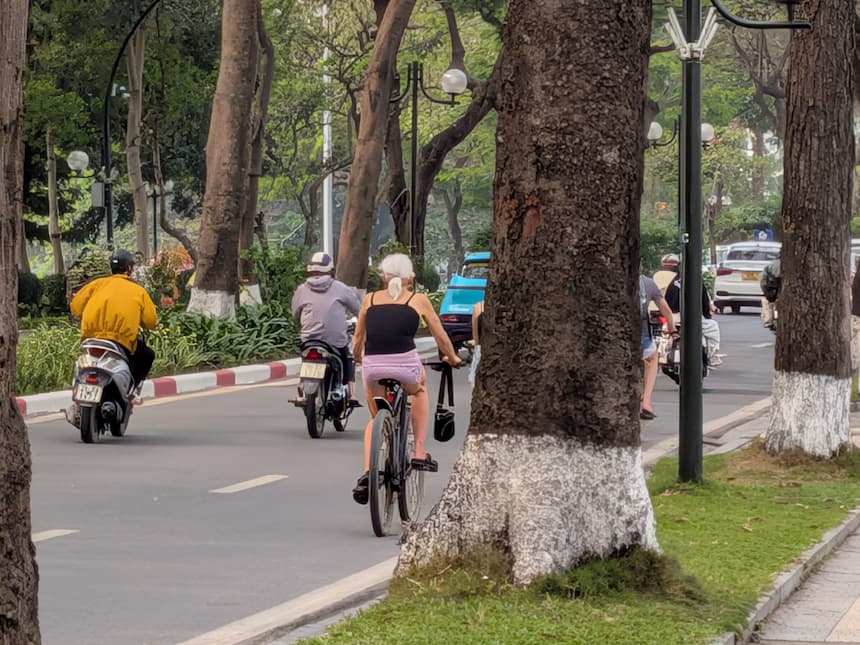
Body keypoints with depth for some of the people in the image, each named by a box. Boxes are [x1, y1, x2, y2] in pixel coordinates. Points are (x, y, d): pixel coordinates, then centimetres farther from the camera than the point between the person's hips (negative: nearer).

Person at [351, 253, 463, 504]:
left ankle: (367, 473, 4)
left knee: (376, 419, 25)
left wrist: (359, 359, 46)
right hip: (405, 364, -2)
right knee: (419, 390, 34)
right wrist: (453, 358, 38)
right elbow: (441, 336, 20)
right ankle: (420, 453, 25)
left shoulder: (370, 299, 17)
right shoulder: (418, 300, 12)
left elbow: (358, 339, 26)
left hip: (373, 367, 2)